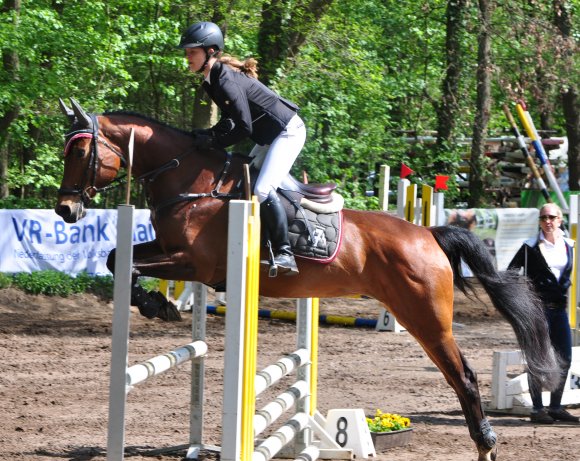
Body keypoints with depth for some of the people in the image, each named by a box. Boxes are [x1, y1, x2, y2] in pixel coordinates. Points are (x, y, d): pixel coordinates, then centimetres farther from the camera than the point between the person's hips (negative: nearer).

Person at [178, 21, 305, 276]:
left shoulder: (226, 80, -26)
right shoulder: (211, 81, 4)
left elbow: (244, 128, -26)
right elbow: (231, 119, 13)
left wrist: (214, 141, -17)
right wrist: (208, 135, -2)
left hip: (288, 131, -11)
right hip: (269, 136, 11)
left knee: (262, 189, -22)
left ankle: (285, 255, -20)